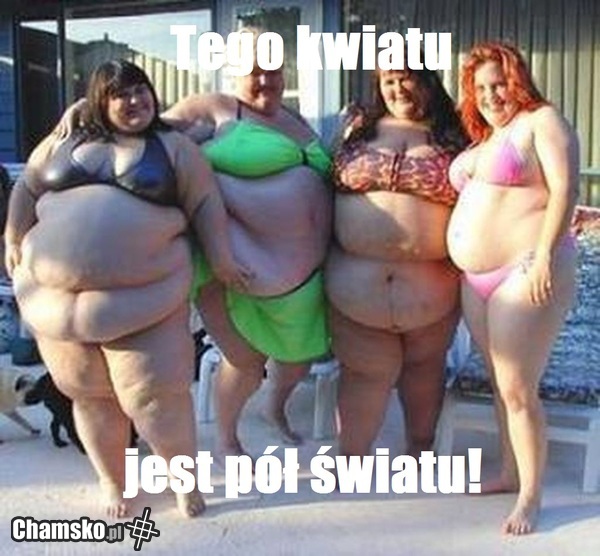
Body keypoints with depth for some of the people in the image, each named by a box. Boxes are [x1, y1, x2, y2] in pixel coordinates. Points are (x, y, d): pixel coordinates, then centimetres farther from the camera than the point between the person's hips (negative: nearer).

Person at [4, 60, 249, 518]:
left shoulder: (172, 145, 4)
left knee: (156, 397, -3)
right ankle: (112, 482, 34)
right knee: (91, 396, 13)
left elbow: (205, 202, 2)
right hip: (60, 296, 3)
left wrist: (221, 257, -4)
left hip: (144, 298, -3)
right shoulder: (62, 142, 12)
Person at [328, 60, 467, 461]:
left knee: (424, 368, 16)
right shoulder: (358, 127, 9)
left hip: (431, 286, 0)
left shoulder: (454, 136, 3)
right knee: (366, 373, 5)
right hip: (357, 284, 0)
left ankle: (419, 452, 36)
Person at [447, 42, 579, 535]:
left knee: (518, 389, -6)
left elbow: (565, 190, -14)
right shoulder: (481, 138, 19)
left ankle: (531, 497, 8)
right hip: (477, 277, 8)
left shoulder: (542, 120, -4)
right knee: (502, 383, 15)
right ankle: (511, 474, 28)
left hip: (525, 272, -8)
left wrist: (545, 257, -23)